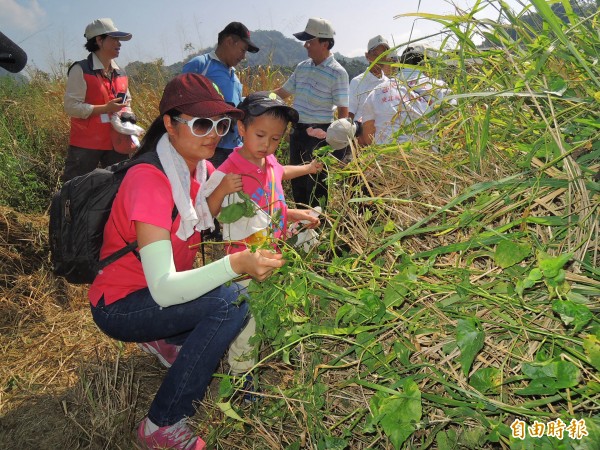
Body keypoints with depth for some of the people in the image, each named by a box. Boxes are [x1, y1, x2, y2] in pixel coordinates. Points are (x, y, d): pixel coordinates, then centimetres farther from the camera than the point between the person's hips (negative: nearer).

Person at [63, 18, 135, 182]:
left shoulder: (120, 74, 11)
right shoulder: (80, 70, -9)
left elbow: (127, 101, 21)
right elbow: (71, 107, -16)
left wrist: (127, 115, -2)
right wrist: (106, 108, -21)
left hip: (116, 143, 6)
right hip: (86, 145, -6)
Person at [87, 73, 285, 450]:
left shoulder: (202, 169, -4)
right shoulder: (150, 179, -28)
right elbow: (163, 289, -35)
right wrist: (236, 264, -47)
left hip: (167, 290, 8)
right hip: (120, 306, -7)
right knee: (230, 301, -28)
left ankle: (167, 341, 15)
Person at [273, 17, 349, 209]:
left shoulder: (337, 73, -11)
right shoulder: (302, 67, 8)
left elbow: (343, 110, -13)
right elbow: (283, 92, 19)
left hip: (320, 134, -7)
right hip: (297, 130, 7)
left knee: (316, 184, -1)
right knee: (297, 181, 14)